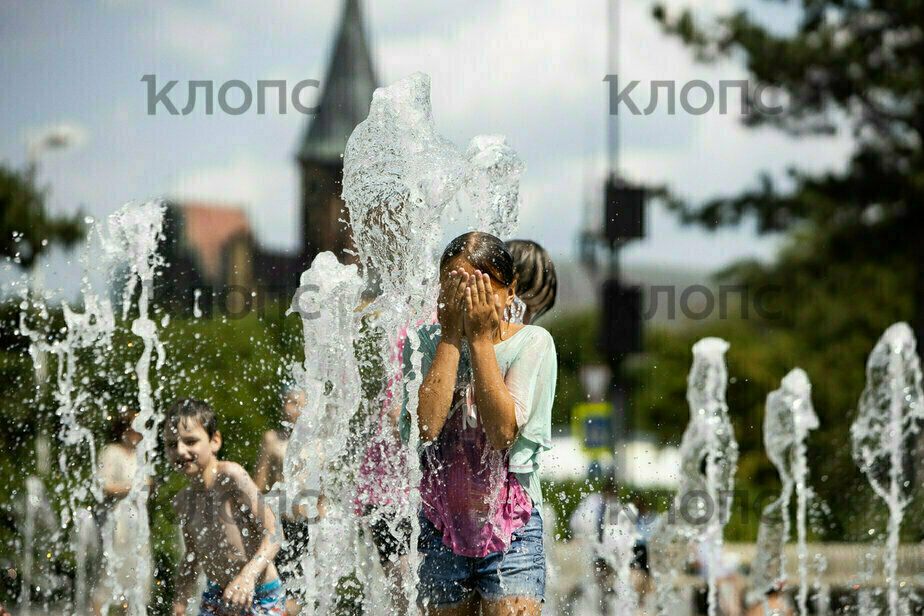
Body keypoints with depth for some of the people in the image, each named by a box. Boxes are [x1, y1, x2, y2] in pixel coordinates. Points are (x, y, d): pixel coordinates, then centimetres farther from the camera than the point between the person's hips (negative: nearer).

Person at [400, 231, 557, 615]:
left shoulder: (532, 343, -4)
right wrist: (452, 336, -13)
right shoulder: (426, 343, 0)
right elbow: (426, 425, -17)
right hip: (441, 527, 2)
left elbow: (503, 432, -17)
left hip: (511, 528, -2)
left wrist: (481, 339, -13)